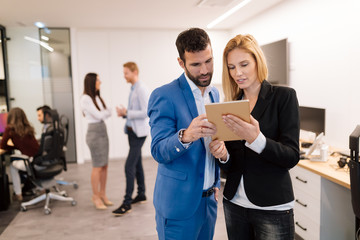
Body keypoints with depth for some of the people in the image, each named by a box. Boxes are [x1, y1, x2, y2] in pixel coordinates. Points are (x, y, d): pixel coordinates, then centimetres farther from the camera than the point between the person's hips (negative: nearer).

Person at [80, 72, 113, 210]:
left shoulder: (97, 97, 14)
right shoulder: (85, 99, -10)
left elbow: (108, 112, 10)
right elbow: (98, 115, -13)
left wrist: (103, 113, -9)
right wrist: (106, 112, 5)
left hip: (103, 131, 7)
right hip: (94, 132, -7)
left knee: (105, 165, 8)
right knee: (97, 166, -3)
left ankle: (103, 194, 19)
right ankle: (96, 197, 10)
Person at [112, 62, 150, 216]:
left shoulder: (142, 90, -14)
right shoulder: (133, 90, 14)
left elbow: (145, 113, -21)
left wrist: (127, 112, -19)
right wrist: (123, 113, 3)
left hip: (139, 132, -10)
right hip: (132, 131, 10)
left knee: (130, 166, -11)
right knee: (137, 164, 15)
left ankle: (127, 203, -5)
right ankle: (141, 195, 28)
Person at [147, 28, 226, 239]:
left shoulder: (214, 93, 7)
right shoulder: (164, 96, -15)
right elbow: (158, 151, -20)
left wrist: (216, 182, 12)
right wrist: (185, 136, -40)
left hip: (209, 199, 7)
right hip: (179, 203, -6)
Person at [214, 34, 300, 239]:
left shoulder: (284, 96, -7)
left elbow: (292, 157, -14)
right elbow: (230, 165, 6)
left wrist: (256, 139, -30)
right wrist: (222, 155, -16)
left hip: (272, 207, -4)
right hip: (234, 203, 4)